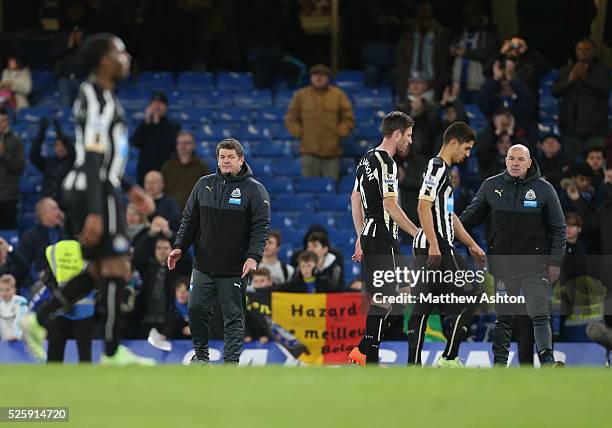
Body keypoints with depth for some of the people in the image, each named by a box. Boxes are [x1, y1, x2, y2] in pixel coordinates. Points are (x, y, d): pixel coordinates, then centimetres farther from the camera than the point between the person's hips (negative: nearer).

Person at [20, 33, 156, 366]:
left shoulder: (100, 95, 17)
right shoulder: (97, 99, -15)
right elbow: (93, 161, -21)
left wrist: (130, 189, 26)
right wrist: (95, 212, -26)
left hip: (86, 189, 10)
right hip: (95, 192, -10)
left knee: (98, 271, 14)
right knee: (115, 270, -7)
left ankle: (39, 320, 11)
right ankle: (112, 353, -4)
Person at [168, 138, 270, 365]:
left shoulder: (254, 190, -3)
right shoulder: (204, 184, 9)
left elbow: (261, 227, -8)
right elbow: (189, 219, 15)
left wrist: (253, 256, -19)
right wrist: (179, 247, 4)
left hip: (234, 269, -4)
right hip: (203, 266, 4)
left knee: (233, 316, -1)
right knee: (196, 309, 4)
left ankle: (231, 361, 4)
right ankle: (201, 354, 21)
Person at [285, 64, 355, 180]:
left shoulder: (338, 95, 9)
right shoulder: (301, 95, 9)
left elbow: (348, 118, 10)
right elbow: (291, 119, 13)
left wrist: (339, 133, 0)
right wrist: (299, 133, 2)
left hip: (332, 150, 0)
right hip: (310, 151, 0)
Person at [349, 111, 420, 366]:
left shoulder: (366, 159, 15)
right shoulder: (386, 162, -14)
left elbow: (355, 200, 20)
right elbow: (390, 205, -19)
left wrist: (361, 238, 23)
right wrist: (417, 233, -15)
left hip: (369, 236, 10)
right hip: (383, 237, -10)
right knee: (383, 298, -7)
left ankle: (361, 352, 9)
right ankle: (369, 358, -7)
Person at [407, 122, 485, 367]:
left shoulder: (444, 170, 23)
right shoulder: (437, 167, -9)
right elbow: (424, 206, -19)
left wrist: (471, 244, 32)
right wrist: (434, 244, -24)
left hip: (436, 248, 10)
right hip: (436, 247, -10)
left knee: (423, 306, 5)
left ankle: (413, 364, 3)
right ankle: (449, 358, -4)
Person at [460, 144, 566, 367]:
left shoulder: (544, 189, 0)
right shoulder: (491, 186, 5)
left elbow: (558, 228, 5)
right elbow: (473, 215, 18)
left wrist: (555, 262, 0)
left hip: (534, 264, -2)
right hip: (502, 263, 2)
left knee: (540, 315, -8)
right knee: (503, 316, 7)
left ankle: (547, 360, -11)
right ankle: (500, 361, 13)